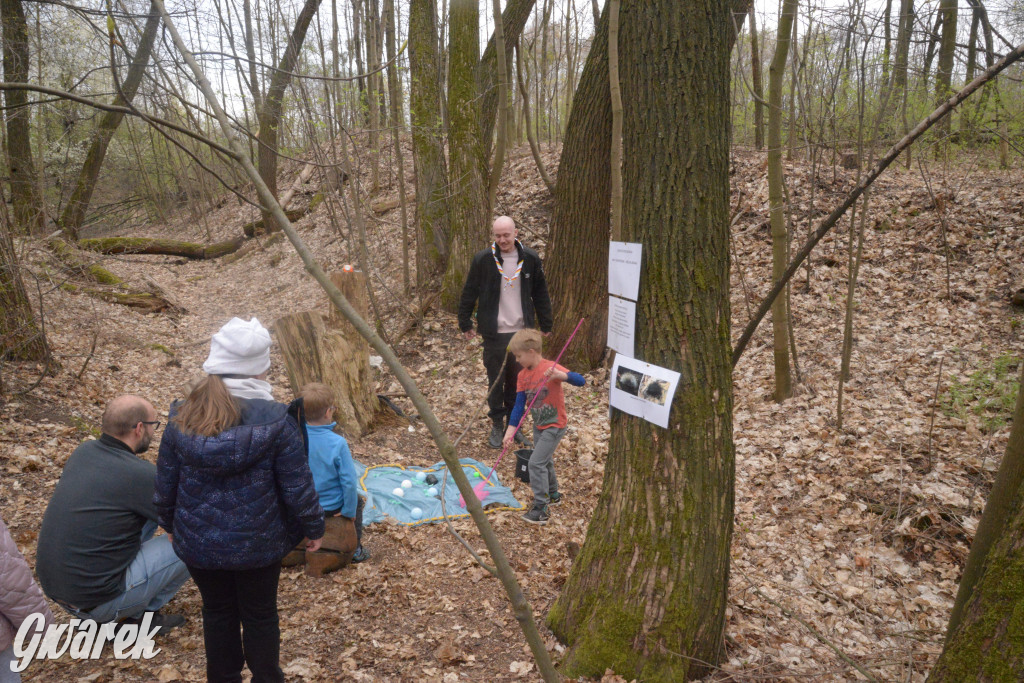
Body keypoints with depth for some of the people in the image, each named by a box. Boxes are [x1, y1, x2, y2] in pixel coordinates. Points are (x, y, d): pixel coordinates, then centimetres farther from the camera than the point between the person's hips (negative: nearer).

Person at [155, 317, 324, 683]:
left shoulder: (182, 419, -9)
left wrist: (170, 524, 19)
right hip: (257, 543, -3)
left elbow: (165, 485, 1)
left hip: (199, 542, 3)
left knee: (217, 612, 23)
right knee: (260, 616, 17)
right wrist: (314, 528, 3)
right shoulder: (275, 420, -20)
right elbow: (297, 487, -14)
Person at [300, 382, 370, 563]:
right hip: (332, 506, -4)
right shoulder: (337, 443, -26)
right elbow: (349, 481, -21)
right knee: (357, 500, 29)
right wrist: (349, 510, -6)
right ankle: (355, 550, 33)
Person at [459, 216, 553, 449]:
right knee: (496, 380, 6)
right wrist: (465, 323, 6)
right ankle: (497, 425, 21)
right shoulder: (482, 260, -5)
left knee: (518, 380, 9)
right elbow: (469, 293, 4)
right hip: (494, 333, -2)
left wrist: (546, 325, 13)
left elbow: (541, 295, 10)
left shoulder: (530, 259, 1)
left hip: (522, 331, 2)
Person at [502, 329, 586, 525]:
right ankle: (553, 495, 44)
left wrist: (559, 374, -50)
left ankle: (541, 509, -4)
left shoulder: (550, 368, -22)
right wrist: (510, 431, -12)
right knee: (545, 461, 22)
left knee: (536, 463, -13)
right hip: (538, 426, 8)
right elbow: (519, 405, -3)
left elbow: (580, 380, -32)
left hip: (555, 426, -8)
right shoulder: (522, 376, -2)